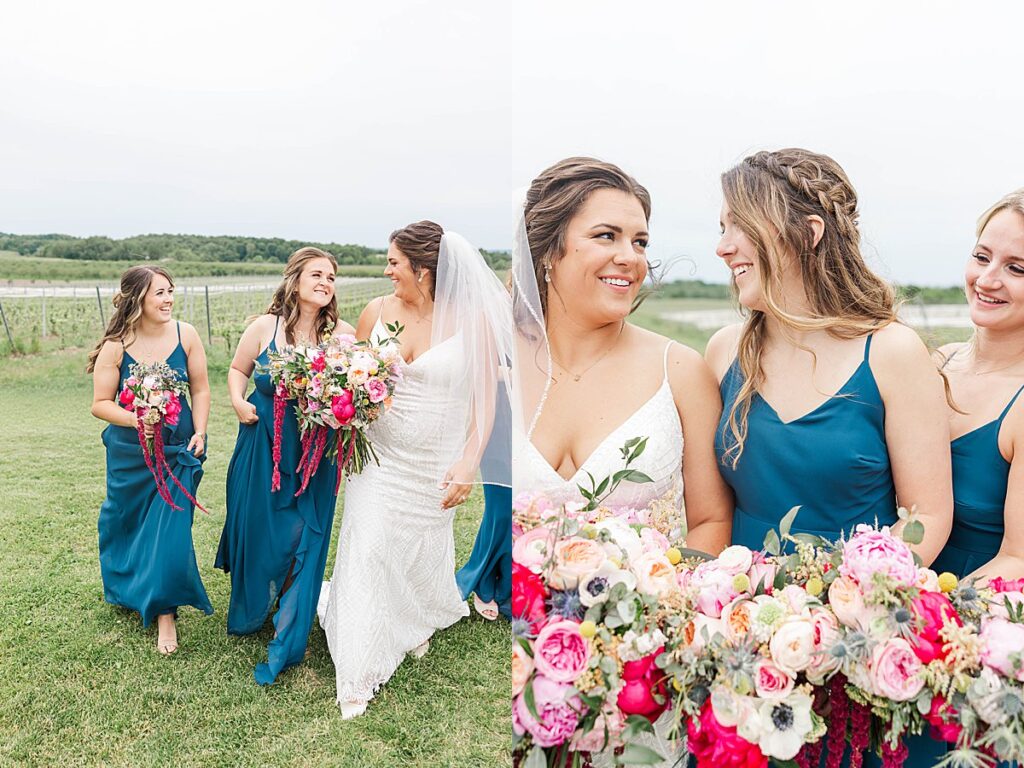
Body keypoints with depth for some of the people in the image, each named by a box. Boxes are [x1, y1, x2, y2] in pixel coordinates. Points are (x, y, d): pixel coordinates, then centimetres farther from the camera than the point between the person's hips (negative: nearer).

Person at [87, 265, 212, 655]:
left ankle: (165, 613, 11)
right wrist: (135, 419, -24)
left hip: (178, 450, 0)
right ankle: (126, 588, 48)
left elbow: (200, 389, 1)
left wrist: (199, 433, -9)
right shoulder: (115, 347, -12)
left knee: (171, 527, -4)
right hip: (130, 453, 0)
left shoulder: (185, 334, -8)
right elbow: (100, 404, -7)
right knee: (127, 522, 18)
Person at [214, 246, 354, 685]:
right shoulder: (265, 327, -4)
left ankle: (285, 645, 17)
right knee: (256, 532, 12)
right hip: (261, 450, 1)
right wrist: (238, 401, -7)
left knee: (303, 541, 1)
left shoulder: (342, 335, -6)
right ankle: (250, 612, 42)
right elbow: (237, 370, 11)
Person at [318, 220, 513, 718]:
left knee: (423, 549, 16)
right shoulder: (378, 311, -4)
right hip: (379, 457, 2)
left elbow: (485, 401, -9)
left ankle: (420, 622, 50)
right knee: (367, 549, -3)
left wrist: (468, 463, -14)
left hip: (436, 467, -1)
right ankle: (358, 676, 9)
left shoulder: (472, 320, -13)